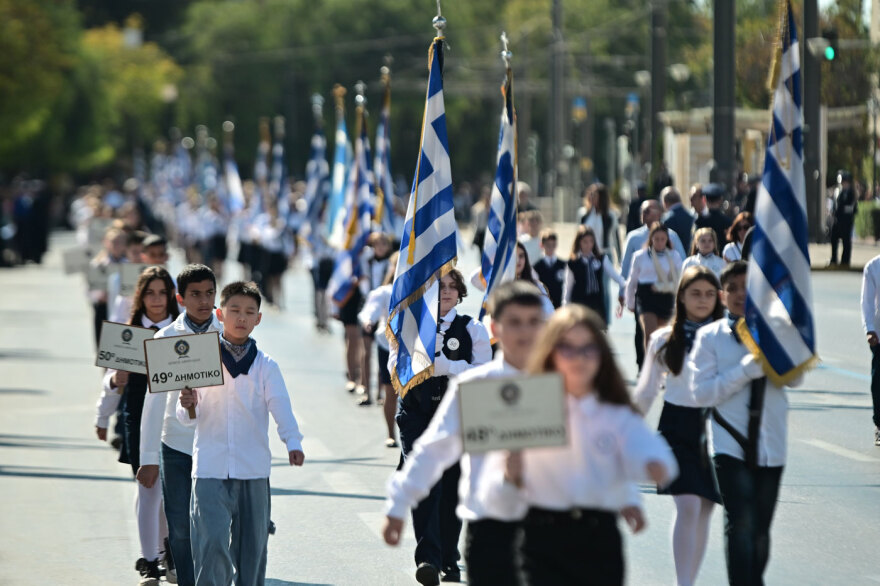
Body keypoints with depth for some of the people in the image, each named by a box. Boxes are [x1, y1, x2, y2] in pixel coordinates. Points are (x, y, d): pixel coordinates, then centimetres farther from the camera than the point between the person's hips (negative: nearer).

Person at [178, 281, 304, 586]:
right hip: (210, 469, -2)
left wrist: (292, 441, -22)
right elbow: (189, 419, 5)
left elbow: (280, 406, -5)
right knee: (213, 541, -15)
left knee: (252, 544, 8)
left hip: (254, 469, 2)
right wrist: (188, 405, -19)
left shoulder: (265, 365, 6)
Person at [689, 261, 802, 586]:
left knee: (760, 529, 12)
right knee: (740, 523, -16)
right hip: (730, 445, -3)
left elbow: (795, 378, -6)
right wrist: (745, 370, -19)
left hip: (769, 446, 3)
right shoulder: (710, 337, -1)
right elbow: (702, 392, -8)